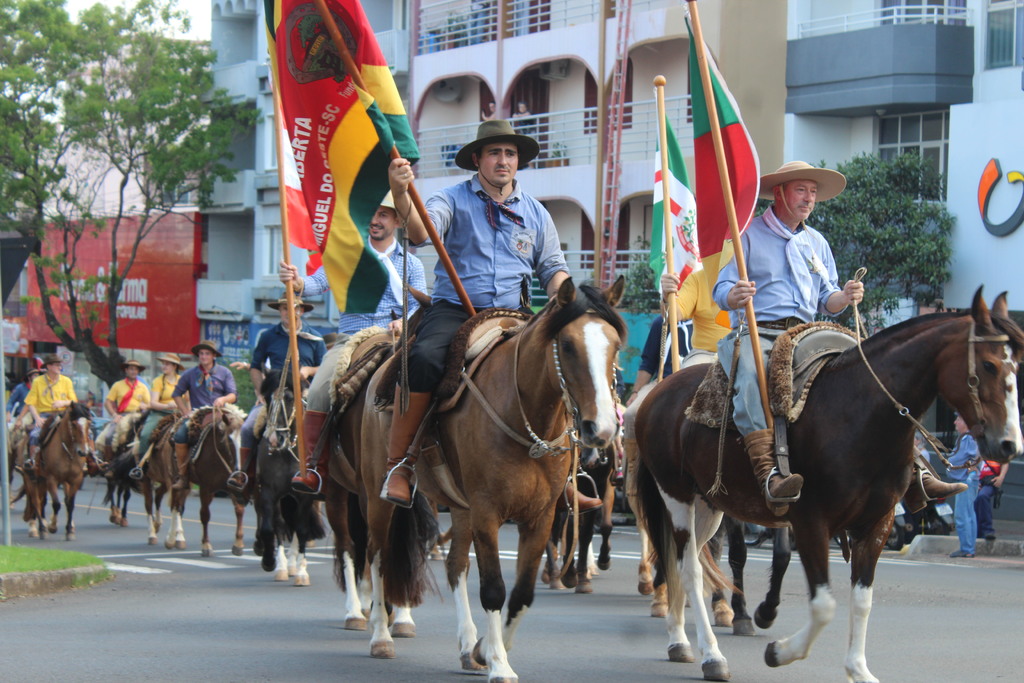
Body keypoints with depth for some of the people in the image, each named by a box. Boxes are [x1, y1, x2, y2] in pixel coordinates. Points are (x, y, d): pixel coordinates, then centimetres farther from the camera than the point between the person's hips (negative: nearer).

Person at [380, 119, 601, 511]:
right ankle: (398, 464, -21)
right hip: (454, 309, -4)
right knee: (423, 359, -34)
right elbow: (420, 231, -15)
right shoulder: (454, 200, 5)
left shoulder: (535, 213, 17)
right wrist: (401, 194, -35)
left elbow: (553, 269, 19)